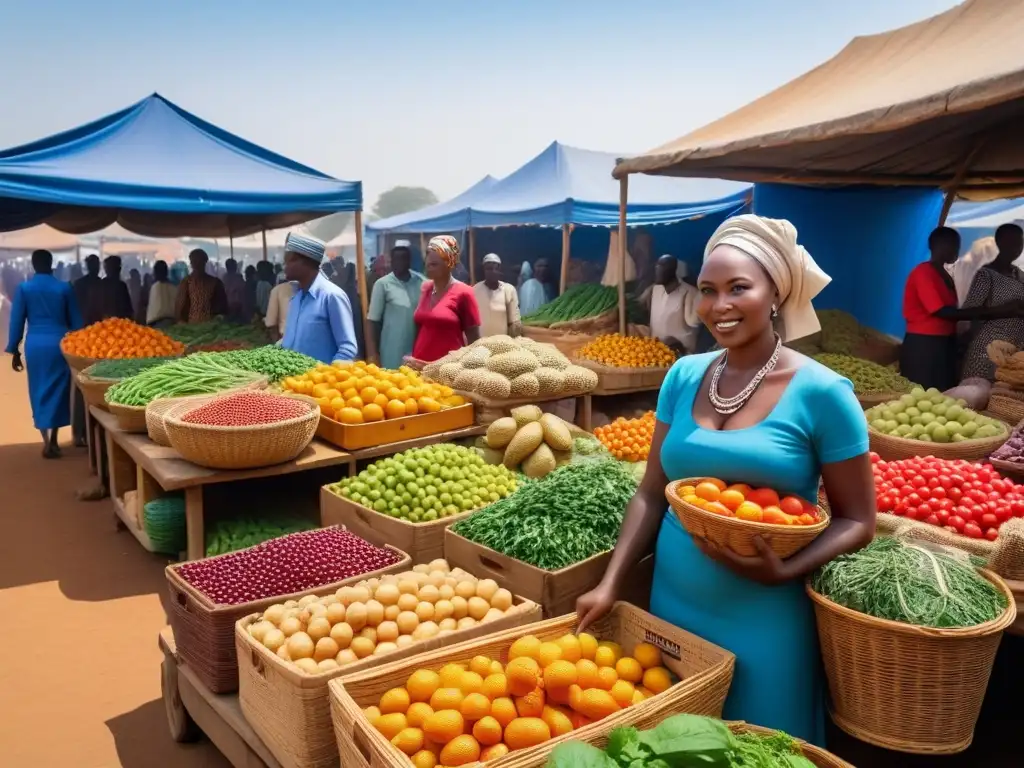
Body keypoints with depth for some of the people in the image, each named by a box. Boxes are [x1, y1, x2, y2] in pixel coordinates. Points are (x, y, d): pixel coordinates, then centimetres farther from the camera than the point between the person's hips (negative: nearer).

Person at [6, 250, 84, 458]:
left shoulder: (23, 288, -1)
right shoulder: (65, 288, -1)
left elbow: (17, 321, 0)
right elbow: (75, 321, 3)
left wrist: (14, 350, 7)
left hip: (35, 344, 0)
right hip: (59, 343, 0)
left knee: (39, 392, 11)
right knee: (57, 391, 8)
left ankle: (46, 441, 8)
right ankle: (53, 441, 8)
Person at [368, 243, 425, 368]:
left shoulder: (421, 281, 4)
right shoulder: (382, 284, -3)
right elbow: (373, 319, -1)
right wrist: (374, 352, -4)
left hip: (419, 345, 3)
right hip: (393, 349, -2)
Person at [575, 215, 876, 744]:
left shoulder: (821, 392, -12)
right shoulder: (684, 377, 0)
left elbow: (856, 522, -8)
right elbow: (651, 493, 4)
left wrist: (782, 572, -23)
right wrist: (610, 583, -4)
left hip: (763, 618, -4)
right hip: (672, 604, 4)